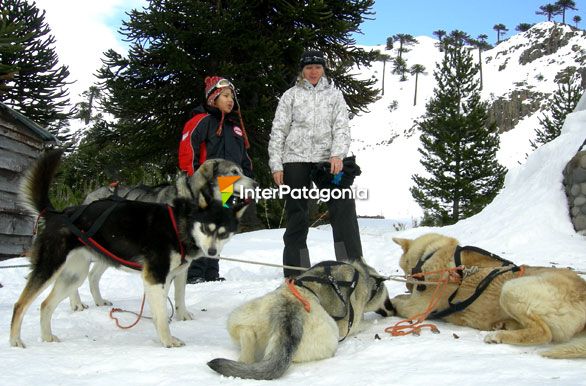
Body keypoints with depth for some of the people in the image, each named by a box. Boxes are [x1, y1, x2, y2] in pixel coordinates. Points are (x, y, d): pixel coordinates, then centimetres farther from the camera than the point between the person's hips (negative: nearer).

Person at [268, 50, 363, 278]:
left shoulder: (334, 94, 13)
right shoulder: (291, 95, 10)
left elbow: (342, 127, 4)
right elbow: (278, 131, 7)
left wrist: (338, 154, -14)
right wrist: (276, 165, -1)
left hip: (326, 159, 0)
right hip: (296, 159, 0)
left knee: (344, 206, -13)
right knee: (296, 216, 3)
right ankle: (295, 270, 10)